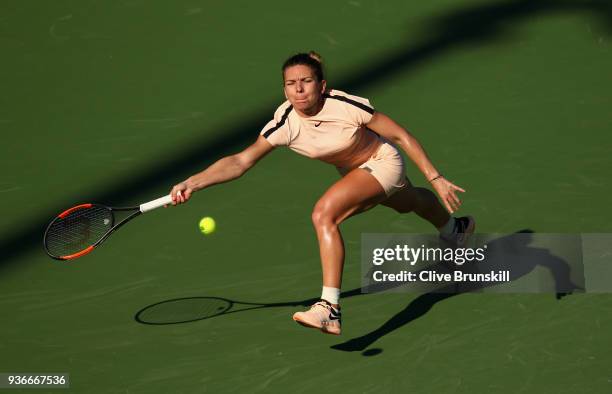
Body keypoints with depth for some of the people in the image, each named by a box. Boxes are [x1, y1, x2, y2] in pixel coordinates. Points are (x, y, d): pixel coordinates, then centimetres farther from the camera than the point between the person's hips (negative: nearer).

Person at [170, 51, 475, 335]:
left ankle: (330, 310, -29)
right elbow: (241, 161, -27)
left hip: (383, 162, -6)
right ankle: (454, 228, 69)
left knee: (323, 214, -29)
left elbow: (401, 136, -23)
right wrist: (193, 183, -40)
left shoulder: (347, 105, -34)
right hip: (352, 172, 6)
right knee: (408, 204, 34)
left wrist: (435, 178, -21)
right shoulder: (284, 124, -24)